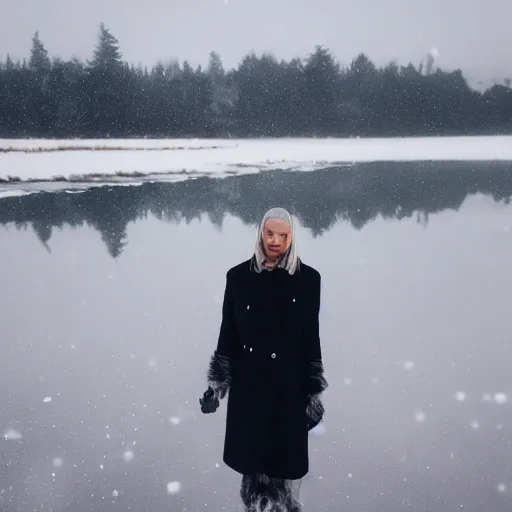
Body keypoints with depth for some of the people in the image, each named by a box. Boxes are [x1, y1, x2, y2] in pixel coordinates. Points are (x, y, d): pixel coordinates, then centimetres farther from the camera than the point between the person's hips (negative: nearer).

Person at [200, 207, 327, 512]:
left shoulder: (308, 278, -5)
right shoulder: (238, 276, -3)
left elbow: (312, 338, -3)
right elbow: (228, 334, 1)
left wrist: (315, 394, -3)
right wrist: (216, 385, 0)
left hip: (289, 386, -1)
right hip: (247, 385, 1)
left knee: (285, 463, 7)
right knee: (251, 462, 13)